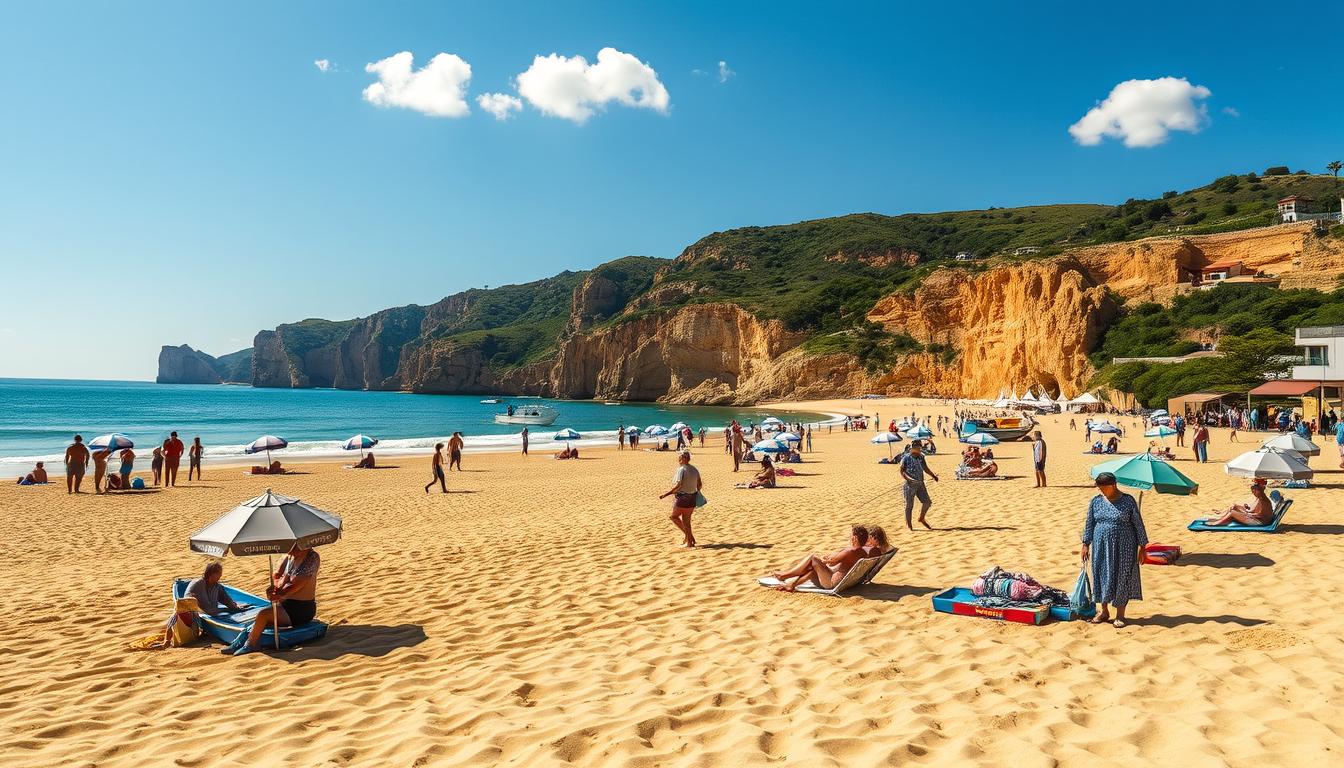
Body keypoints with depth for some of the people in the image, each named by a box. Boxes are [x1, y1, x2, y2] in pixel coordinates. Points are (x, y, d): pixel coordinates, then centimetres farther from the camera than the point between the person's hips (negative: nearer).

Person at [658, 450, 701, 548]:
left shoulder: (681, 470, -15)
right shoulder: (694, 469, 8)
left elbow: (678, 485, -24)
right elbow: (699, 485, 12)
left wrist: (667, 493, -21)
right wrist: (695, 494, 28)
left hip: (682, 497, -7)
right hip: (692, 498, 7)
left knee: (673, 516, 11)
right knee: (686, 520, 16)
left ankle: (689, 535, 4)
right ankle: (689, 541, 17)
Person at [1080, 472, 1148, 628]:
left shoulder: (1128, 501, -7)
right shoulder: (1096, 501, 3)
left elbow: (1138, 524, -2)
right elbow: (1089, 524, 8)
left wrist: (1141, 546, -3)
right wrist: (1085, 544, 6)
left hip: (1123, 547, -3)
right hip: (1101, 547, 3)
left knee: (1122, 577, 2)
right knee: (1101, 575, 8)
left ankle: (1120, 614, 15)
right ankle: (1103, 611, 23)